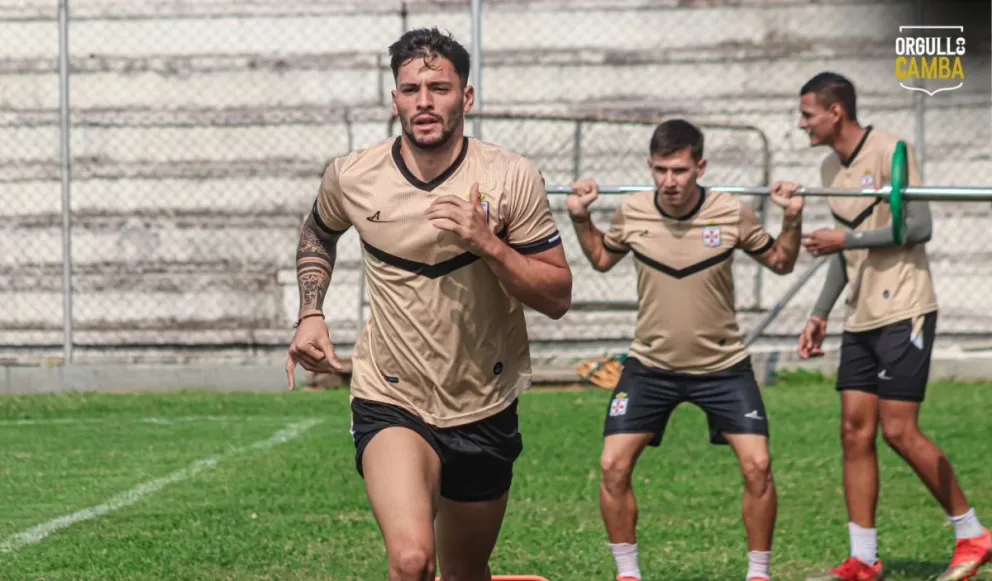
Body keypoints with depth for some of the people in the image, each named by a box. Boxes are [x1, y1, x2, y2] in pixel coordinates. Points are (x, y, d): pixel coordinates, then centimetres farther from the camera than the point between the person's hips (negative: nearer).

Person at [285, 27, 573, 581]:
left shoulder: (513, 178, -10)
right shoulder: (351, 177, -6)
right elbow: (319, 233, 19)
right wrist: (311, 315, 5)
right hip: (391, 404, -2)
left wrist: (489, 245, -24)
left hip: (485, 410, 2)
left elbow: (558, 297, -9)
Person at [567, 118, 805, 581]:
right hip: (650, 365, 1)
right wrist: (580, 218, -2)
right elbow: (602, 259, 12)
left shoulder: (732, 214, -14)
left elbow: (780, 262, 3)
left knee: (757, 466, -11)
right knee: (613, 467, -7)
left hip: (722, 365, -1)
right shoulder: (631, 212, -10)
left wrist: (792, 220, -13)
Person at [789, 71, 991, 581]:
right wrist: (819, 314, 18)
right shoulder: (830, 167, 13)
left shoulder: (889, 151, -12)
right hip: (860, 318, 8)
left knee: (899, 430, -9)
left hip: (903, 312, -8)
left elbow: (918, 227, -17)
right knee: (855, 430, 2)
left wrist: (844, 239, -18)